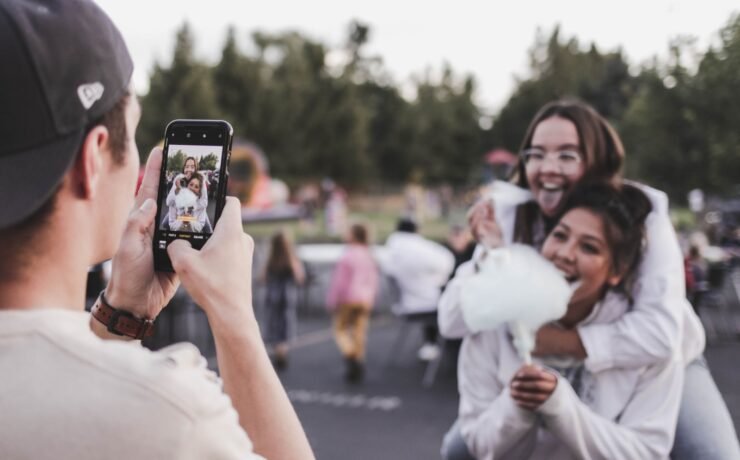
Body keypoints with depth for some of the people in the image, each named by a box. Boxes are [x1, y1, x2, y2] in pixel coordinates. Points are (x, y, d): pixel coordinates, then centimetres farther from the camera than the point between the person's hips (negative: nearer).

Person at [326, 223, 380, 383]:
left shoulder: (346, 257, -15)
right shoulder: (369, 257, 5)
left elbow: (339, 281, -14)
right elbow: (373, 281, 10)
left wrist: (332, 302, -6)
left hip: (348, 299, -5)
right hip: (365, 300, 6)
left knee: (340, 329, 8)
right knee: (359, 332, 8)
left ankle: (350, 356, -13)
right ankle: (357, 367, 9)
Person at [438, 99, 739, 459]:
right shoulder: (509, 215, -17)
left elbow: (660, 333, -37)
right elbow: (452, 324, -21)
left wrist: (558, 340, -39)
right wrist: (492, 253, -35)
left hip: (656, 366, -2)